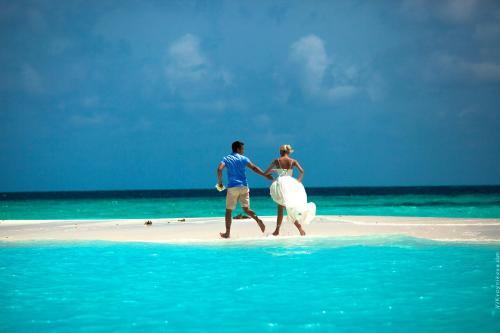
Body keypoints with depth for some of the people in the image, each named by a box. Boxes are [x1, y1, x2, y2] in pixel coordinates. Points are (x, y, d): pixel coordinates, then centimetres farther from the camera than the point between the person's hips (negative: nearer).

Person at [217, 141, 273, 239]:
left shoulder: (226, 158, 5)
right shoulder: (243, 159, 4)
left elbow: (219, 169, -11)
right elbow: (254, 168, -7)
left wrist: (220, 182, 0)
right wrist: (266, 175, -6)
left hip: (232, 187, -1)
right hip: (244, 186, 1)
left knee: (228, 211, 8)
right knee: (246, 209, 7)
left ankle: (227, 233, 7)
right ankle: (258, 220, -21)